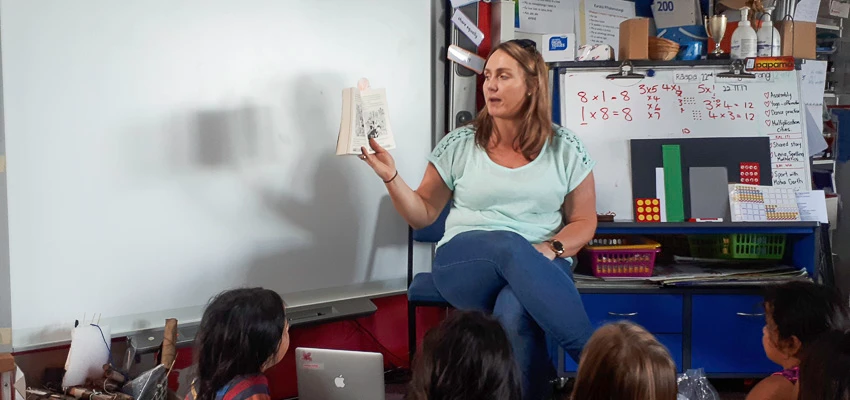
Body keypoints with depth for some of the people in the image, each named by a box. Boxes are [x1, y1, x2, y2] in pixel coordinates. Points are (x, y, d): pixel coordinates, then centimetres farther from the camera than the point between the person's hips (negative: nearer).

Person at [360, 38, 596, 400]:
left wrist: (553, 248, -10)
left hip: (540, 271, 0)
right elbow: (423, 214, 11)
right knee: (509, 246, -39)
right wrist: (391, 177, -6)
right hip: (464, 265, 1)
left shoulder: (565, 149, 6)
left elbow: (584, 222, 10)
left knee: (514, 314, -40)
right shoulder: (459, 145, 6)